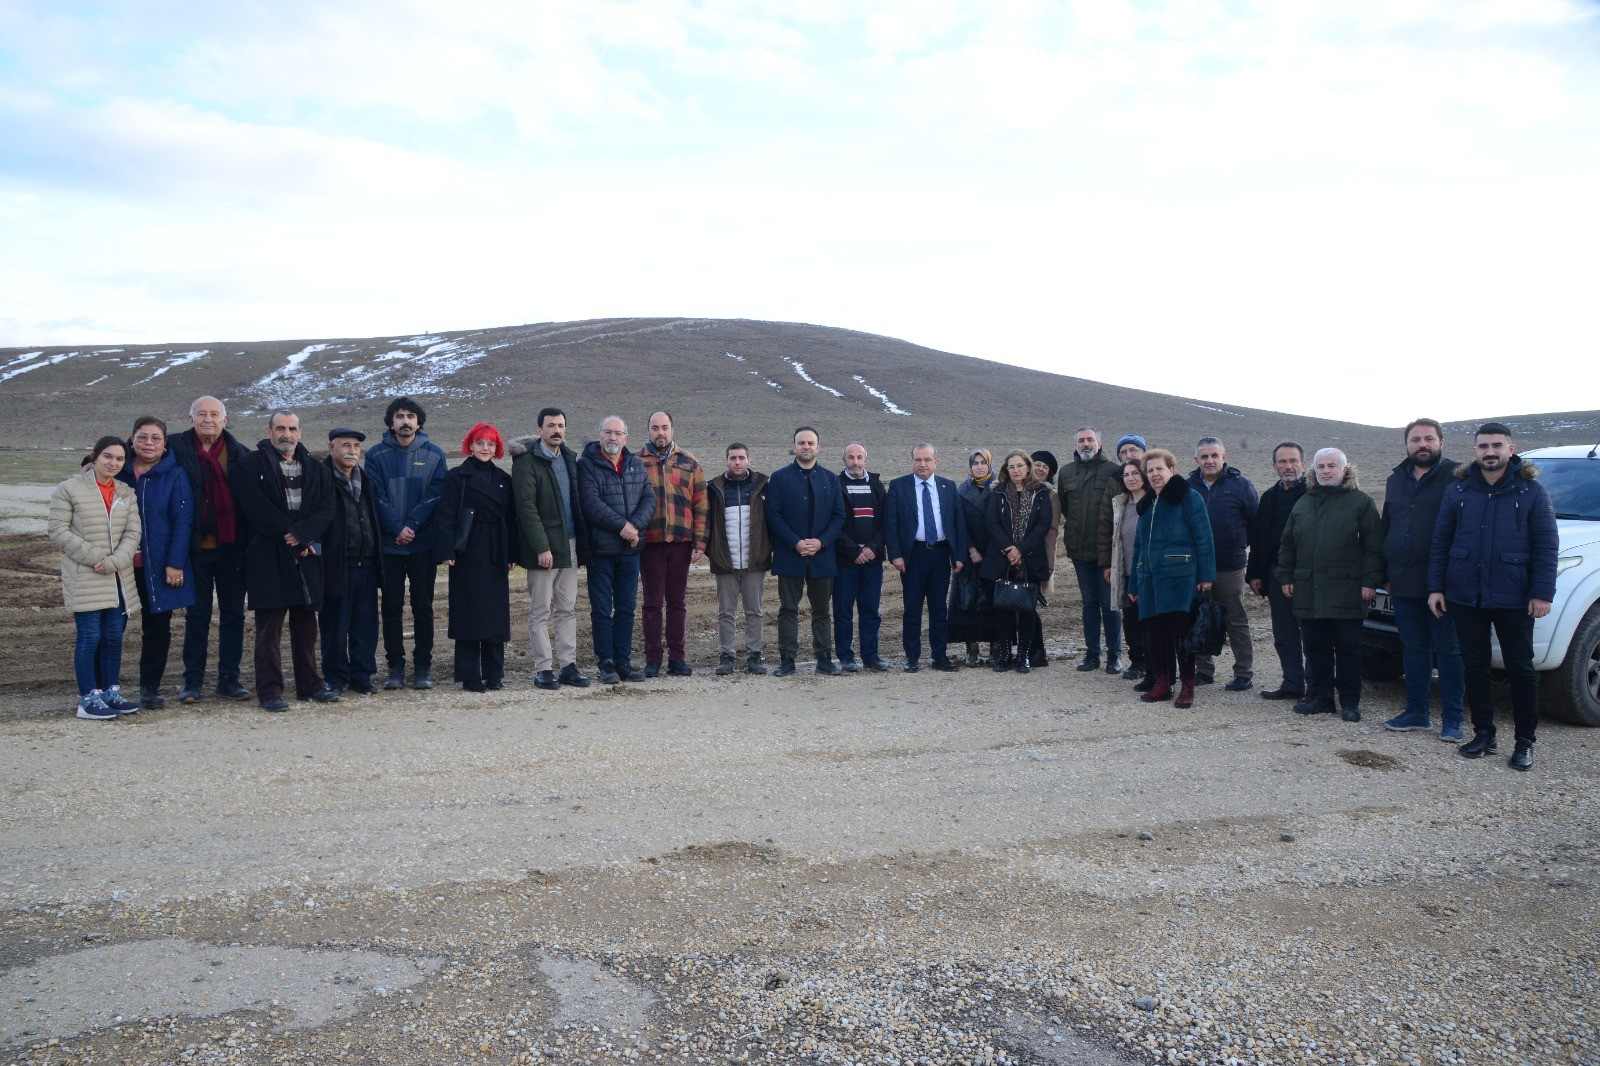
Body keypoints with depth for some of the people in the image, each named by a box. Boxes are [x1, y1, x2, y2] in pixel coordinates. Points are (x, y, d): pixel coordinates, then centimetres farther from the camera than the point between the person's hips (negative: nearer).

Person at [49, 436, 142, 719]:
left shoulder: (127, 494, 11)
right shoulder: (69, 489, -2)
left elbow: (132, 533, 4)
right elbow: (58, 531, -7)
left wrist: (113, 561, -12)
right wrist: (94, 557, -14)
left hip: (118, 577, 5)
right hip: (84, 579, -5)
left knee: (114, 637, 8)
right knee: (90, 637, -6)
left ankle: (111, 692, 18)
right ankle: (88, 699, 0)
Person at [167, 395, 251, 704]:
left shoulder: (240, 455, 4)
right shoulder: (178, 449, 0)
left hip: (231, 547, 1)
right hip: (196, 547, -1)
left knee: (233, 614, 7)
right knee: (196, 615, 7)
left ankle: (229, 679, 17)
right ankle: (192, 681, 16)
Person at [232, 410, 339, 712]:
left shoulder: (318, 469, 15)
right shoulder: (250, 465, 3)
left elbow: (326, 509, 3)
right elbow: (256, 507, -8)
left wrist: (301, 534, -13)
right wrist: (290, 535, -13)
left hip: (307, 554, 4)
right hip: (267, 555, -4)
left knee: (306, 623, 8)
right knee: (269, 625, -3)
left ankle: (310, 684, 18)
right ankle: (269, 690, 1)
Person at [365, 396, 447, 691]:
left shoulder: (434, 454, 5)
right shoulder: (377, 455, 4)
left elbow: (435, 495, -3)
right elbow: (377, 497, -3)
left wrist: (411, 526, -14)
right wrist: (396, 529, -15)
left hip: (423, 543, 0)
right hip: (388, 544, 0)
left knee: (423, 605, 3)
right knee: (392, 606, 4)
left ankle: (423, 666, 10)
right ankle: (395, 666, 12)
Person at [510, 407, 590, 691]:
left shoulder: (570, 458, 14)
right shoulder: (527, 461, -7)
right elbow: (526, 507, -13)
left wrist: (581, 543, 9)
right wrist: (541, 548, -18)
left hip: (569, 545, 6)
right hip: (543, 547, -6)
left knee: (567, 609, 8)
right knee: (540, 611, 0)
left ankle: (568, 665, 14)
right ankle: (543, 669, 5)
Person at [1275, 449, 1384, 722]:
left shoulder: (1361, 502, 1)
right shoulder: (1304, 503, 15)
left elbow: (1373, 546, -3)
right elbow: (1287, 544, 18)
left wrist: (1370, 581, -10)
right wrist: (1285, 576, 11)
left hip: (1346, 593, -4)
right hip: (1308, 593, 4)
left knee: (1348, 649, 3)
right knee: (1315, 648, 8)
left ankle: (1350, 702, 11)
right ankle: (1319, 697, 17)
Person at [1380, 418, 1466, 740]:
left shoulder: (1456, 477, -4)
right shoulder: (1395, 480, 15)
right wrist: (1387, 574, 16)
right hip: (1404, 582, 6)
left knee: (1449, 651, 1)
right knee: (1414, 649, 12)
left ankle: (1452, 719, 7)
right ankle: (1417, 711, 20)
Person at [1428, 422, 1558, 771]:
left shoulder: (1532, 491, -1)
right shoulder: (1457, 490, 5)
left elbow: (1547, 546, -2)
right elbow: (1440, 542, 7)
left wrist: (1542, 593, -9)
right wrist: (1436, 587, 1)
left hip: (1513, 598, -2)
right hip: (1465, 595, 2)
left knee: (1521, 669, 4)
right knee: (1474, 666, 8)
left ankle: (1525, 742, 14)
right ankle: (1484, 734, 20)